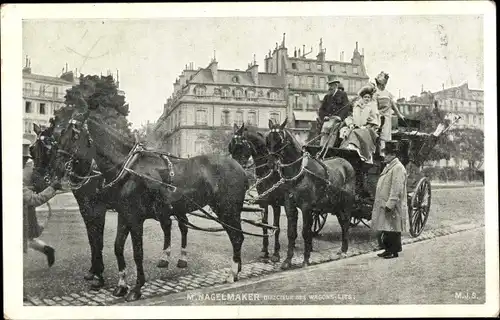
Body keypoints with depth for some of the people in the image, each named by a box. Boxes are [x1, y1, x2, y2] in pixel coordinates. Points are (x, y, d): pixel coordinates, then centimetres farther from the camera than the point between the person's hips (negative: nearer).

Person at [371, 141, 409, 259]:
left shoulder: (398, 168, -16)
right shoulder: (388, 166, 16)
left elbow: (396, 190, -21)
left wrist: (389, 205, -24)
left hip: (393, 209, -9)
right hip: (384, 205, 9)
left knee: (393, 230, 0)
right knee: (385, 230, 14)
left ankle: (394, 251, 9)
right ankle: (388, 249, 24)